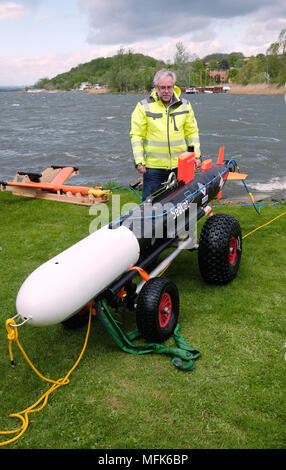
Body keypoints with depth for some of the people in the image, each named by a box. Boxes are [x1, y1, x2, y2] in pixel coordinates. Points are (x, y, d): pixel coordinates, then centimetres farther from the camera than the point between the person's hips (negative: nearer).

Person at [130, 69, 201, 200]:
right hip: (153, 166, -2)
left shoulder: (184, 105, 7)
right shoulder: (144, 107, -2)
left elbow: (192, 132, 13)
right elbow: (136, 135, -1)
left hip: (180, 165, 3)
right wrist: (139, 161, -8)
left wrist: (196, 155, 6)